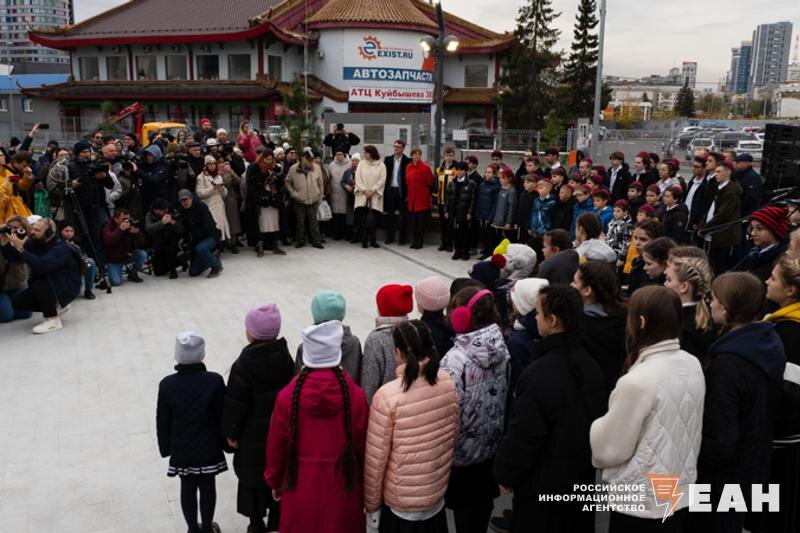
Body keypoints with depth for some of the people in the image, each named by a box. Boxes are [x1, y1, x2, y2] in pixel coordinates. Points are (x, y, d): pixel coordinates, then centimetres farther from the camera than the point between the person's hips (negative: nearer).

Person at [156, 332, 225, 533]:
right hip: (209, 447, -1)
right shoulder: (214, 381, -19)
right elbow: (223, 415, -10)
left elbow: (162, 422, -5)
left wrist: (165, 447, 10)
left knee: (187, 488, 17)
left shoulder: (167, 385, -15)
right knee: (208, 486, 16)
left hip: (181, 449, 1)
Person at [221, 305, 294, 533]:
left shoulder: (244, 363, -23)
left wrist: (231, 432, -3)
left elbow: (236, 402, -17)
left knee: (253, 476, 14)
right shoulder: (284, 356, -7)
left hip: (254, 433, -5)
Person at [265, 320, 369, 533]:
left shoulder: (288, 396, -14)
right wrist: (363, 485, 11)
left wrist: (275, 481, 14)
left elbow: (276, 445, -3)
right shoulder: (355, 395, -16)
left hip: (301, 484, 0)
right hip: (342, 484, 0)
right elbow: (363, 446, -6)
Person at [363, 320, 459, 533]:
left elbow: (376, 458, -17)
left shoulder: (387, 396, -25)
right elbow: (453, 432, 3)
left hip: (400, 501, -4)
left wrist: (370, 501, -2)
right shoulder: (447, 382, -11)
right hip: (438, 491, 4)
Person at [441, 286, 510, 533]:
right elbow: (509, 396, 1)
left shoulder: (455, 360, -27)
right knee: (484, 501, 22)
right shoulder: (502, 348, -9)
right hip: (493, 443, 5)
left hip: (463, 448, -5)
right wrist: (499, 431, 14)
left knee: (463, 505, 15)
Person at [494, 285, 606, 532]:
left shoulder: (539, 373, -29)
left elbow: (523, 433, -24)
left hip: (543, 483, -8)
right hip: (583, 475, 8)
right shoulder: (589, 364, -2)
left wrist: (505, 474, -9)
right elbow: (598, 416, 10)